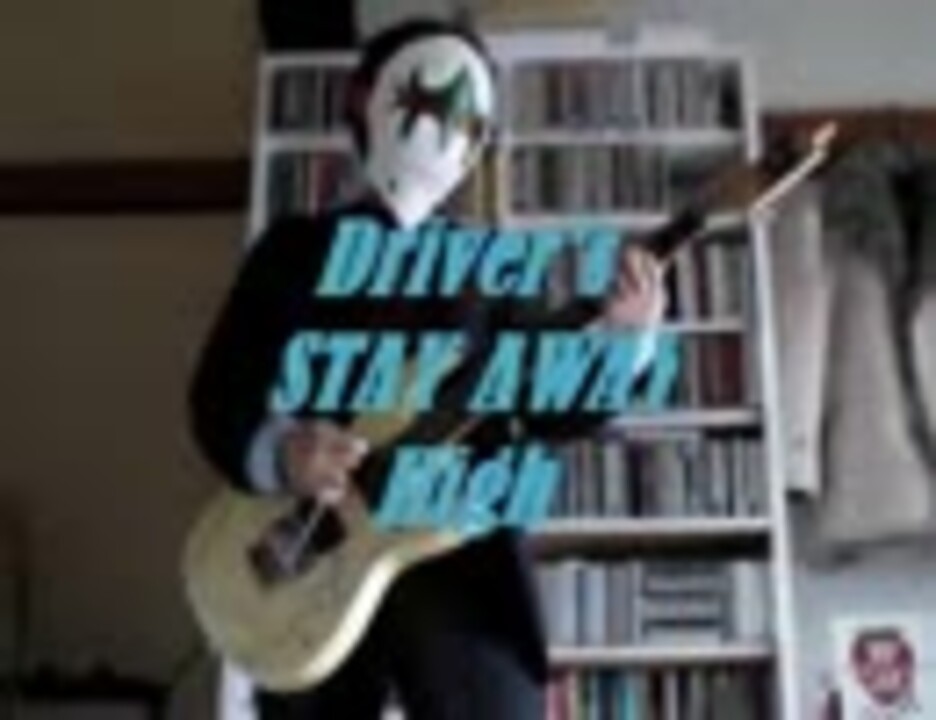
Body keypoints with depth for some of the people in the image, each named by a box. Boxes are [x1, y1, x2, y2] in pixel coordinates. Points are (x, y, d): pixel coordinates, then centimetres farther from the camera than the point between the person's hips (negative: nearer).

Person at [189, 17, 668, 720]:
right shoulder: (296, 248, 13)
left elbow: (548, 405, 5)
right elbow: (219, 393, 5)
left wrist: (617, 335, -15)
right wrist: (278, 451, -16)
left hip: (461, 559, 0)